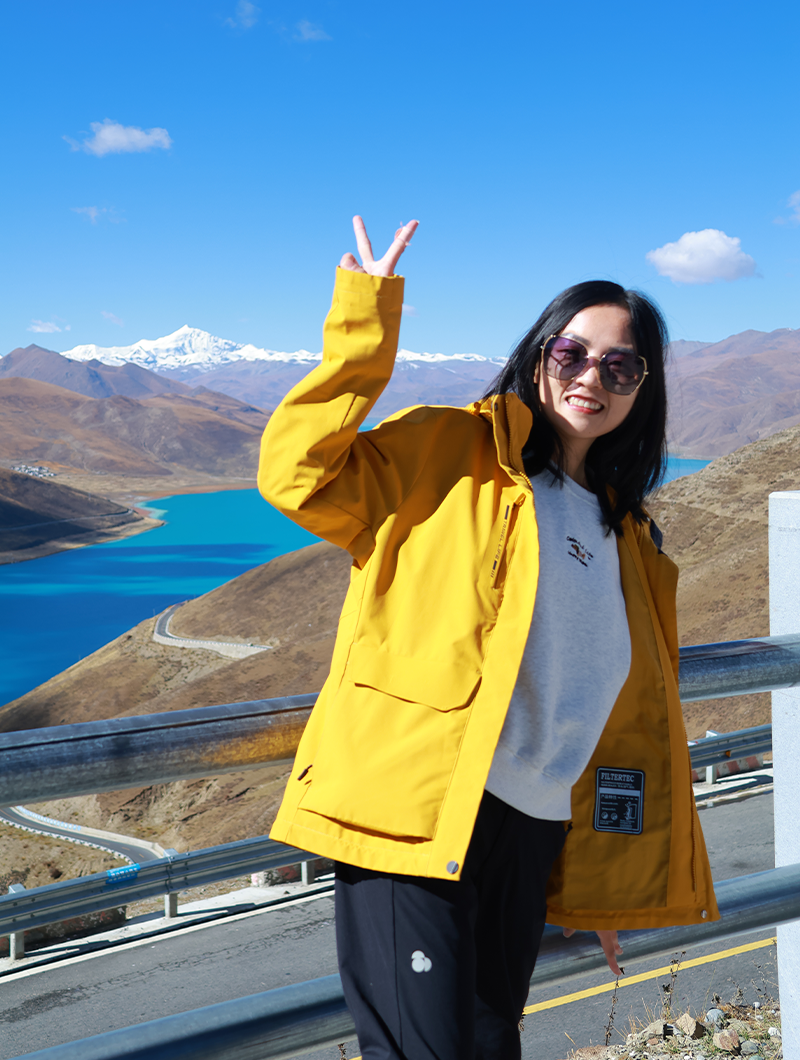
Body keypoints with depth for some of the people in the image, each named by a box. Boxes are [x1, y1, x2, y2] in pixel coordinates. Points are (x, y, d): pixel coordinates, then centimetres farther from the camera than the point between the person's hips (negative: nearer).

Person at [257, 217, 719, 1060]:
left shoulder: (627, 539, 18)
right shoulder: (444, 454, 1)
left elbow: (627, 717, 20)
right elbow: (301, 474, -13)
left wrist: (602, 880, 20)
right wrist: (366, 322, -17)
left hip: (531, 830, 6)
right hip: (414, 810, -6)